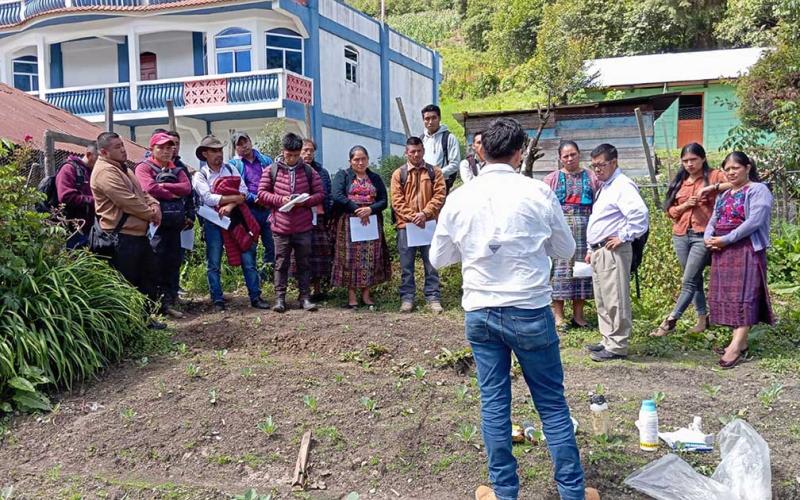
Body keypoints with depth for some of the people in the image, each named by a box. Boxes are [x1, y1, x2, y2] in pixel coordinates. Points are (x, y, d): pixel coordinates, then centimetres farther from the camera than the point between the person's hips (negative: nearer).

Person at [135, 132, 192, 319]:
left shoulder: (177, 169, 18)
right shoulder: (144, 168, 1)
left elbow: (187, 188, -1)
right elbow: (150, 189, -18)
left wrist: (163, 186, -11)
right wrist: (174, 193, -6)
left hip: (175, 224, 6)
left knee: (173, 264, 8)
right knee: (155, 265, -5)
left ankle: (169, 303, 17)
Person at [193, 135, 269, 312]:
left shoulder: (231, 169, 9)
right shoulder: (200, 176, 1)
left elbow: (244, 191, -2)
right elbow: (208, 198, -14)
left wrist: (230, 206, -19)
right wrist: (235, 197, -12)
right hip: (213, 222, -2)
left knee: (248, 259, 0)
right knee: (213, 264, 2)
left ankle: (255, 297, 6)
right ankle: (218, 300, 12)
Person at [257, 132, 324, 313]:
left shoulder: (308, 171, 3)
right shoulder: (271, 170, 1)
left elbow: (320, 194, 4)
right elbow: (261, 193, 0)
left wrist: (305, 201, -14)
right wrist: (279, 199, -15)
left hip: (303, 228, 1)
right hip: (281, 227, -1)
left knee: (303, 264, 9)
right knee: (281, 264, 6)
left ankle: (305, 297, 16)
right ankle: (279, 298, 13)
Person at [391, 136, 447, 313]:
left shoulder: (434, 171, 5)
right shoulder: (399, 174, 5)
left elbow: (440, 195, -3)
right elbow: (397, 201, -1)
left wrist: (425, 213, -14)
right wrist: (412, 217, -13)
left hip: (429, 224, 0)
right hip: (406, 225, 0)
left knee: (431, 263, 5)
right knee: (406, 264, 4)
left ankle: (433, 297, 12)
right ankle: (407, 297, 12)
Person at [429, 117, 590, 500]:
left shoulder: (459, 198, -2)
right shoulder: (538, 192, -8)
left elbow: (438, 258, 8)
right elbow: (565, 250, 4)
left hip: (480, 313, 2)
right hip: (530, 311, -2)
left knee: (494, 403, 11)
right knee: (552, 404, 9)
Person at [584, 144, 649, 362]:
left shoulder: (622, 186, -12)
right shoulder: (605, 187, 19)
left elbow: (639, 213, -27)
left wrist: (623, 237, -20)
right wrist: (592, 249, 24)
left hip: (612, 252, -10)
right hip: (599, 252, 10)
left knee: (615, 300, -5)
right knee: (602, 301, 16)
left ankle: (617, 347, 2)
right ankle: (608, 341, 26)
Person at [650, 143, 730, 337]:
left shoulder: (713, 176, -2)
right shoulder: (679, 182, 13)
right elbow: (670, 210, 12)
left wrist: (711, 188, -24)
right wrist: (685, 205, -7)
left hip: (702, 236, -6)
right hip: (681, 235, 6)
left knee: (689, 281, -8)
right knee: (695, 279, 13)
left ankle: (670, 321, -10)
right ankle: (703, 317, 22)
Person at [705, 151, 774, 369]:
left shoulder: (758, 190, -4)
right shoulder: (723, 196, 21)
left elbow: (754, 221, -16)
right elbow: (713, 220, 18)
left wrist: (726, 239, -17)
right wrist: (708, 237, -5)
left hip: (747, 250, -8)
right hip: (722, 252, 8)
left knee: (743, 295, -11)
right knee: (726, 295, 5)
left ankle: (736, 347, -17)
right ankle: (740, 342, 11)